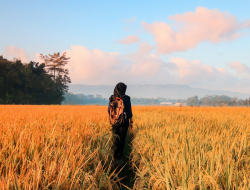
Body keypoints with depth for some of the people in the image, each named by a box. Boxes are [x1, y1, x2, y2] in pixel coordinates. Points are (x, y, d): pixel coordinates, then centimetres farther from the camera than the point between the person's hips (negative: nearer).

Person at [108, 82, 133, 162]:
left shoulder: (112, 98, -1)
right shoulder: (126, 98, -10)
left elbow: (109, 110, 7)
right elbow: (129, 111, -7)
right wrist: (131, 122, 4)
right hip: (124, 122, -4)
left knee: (116, 138, 19)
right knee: (121, 140, 3)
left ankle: (114, 156, 26)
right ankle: (118, 157, 2)